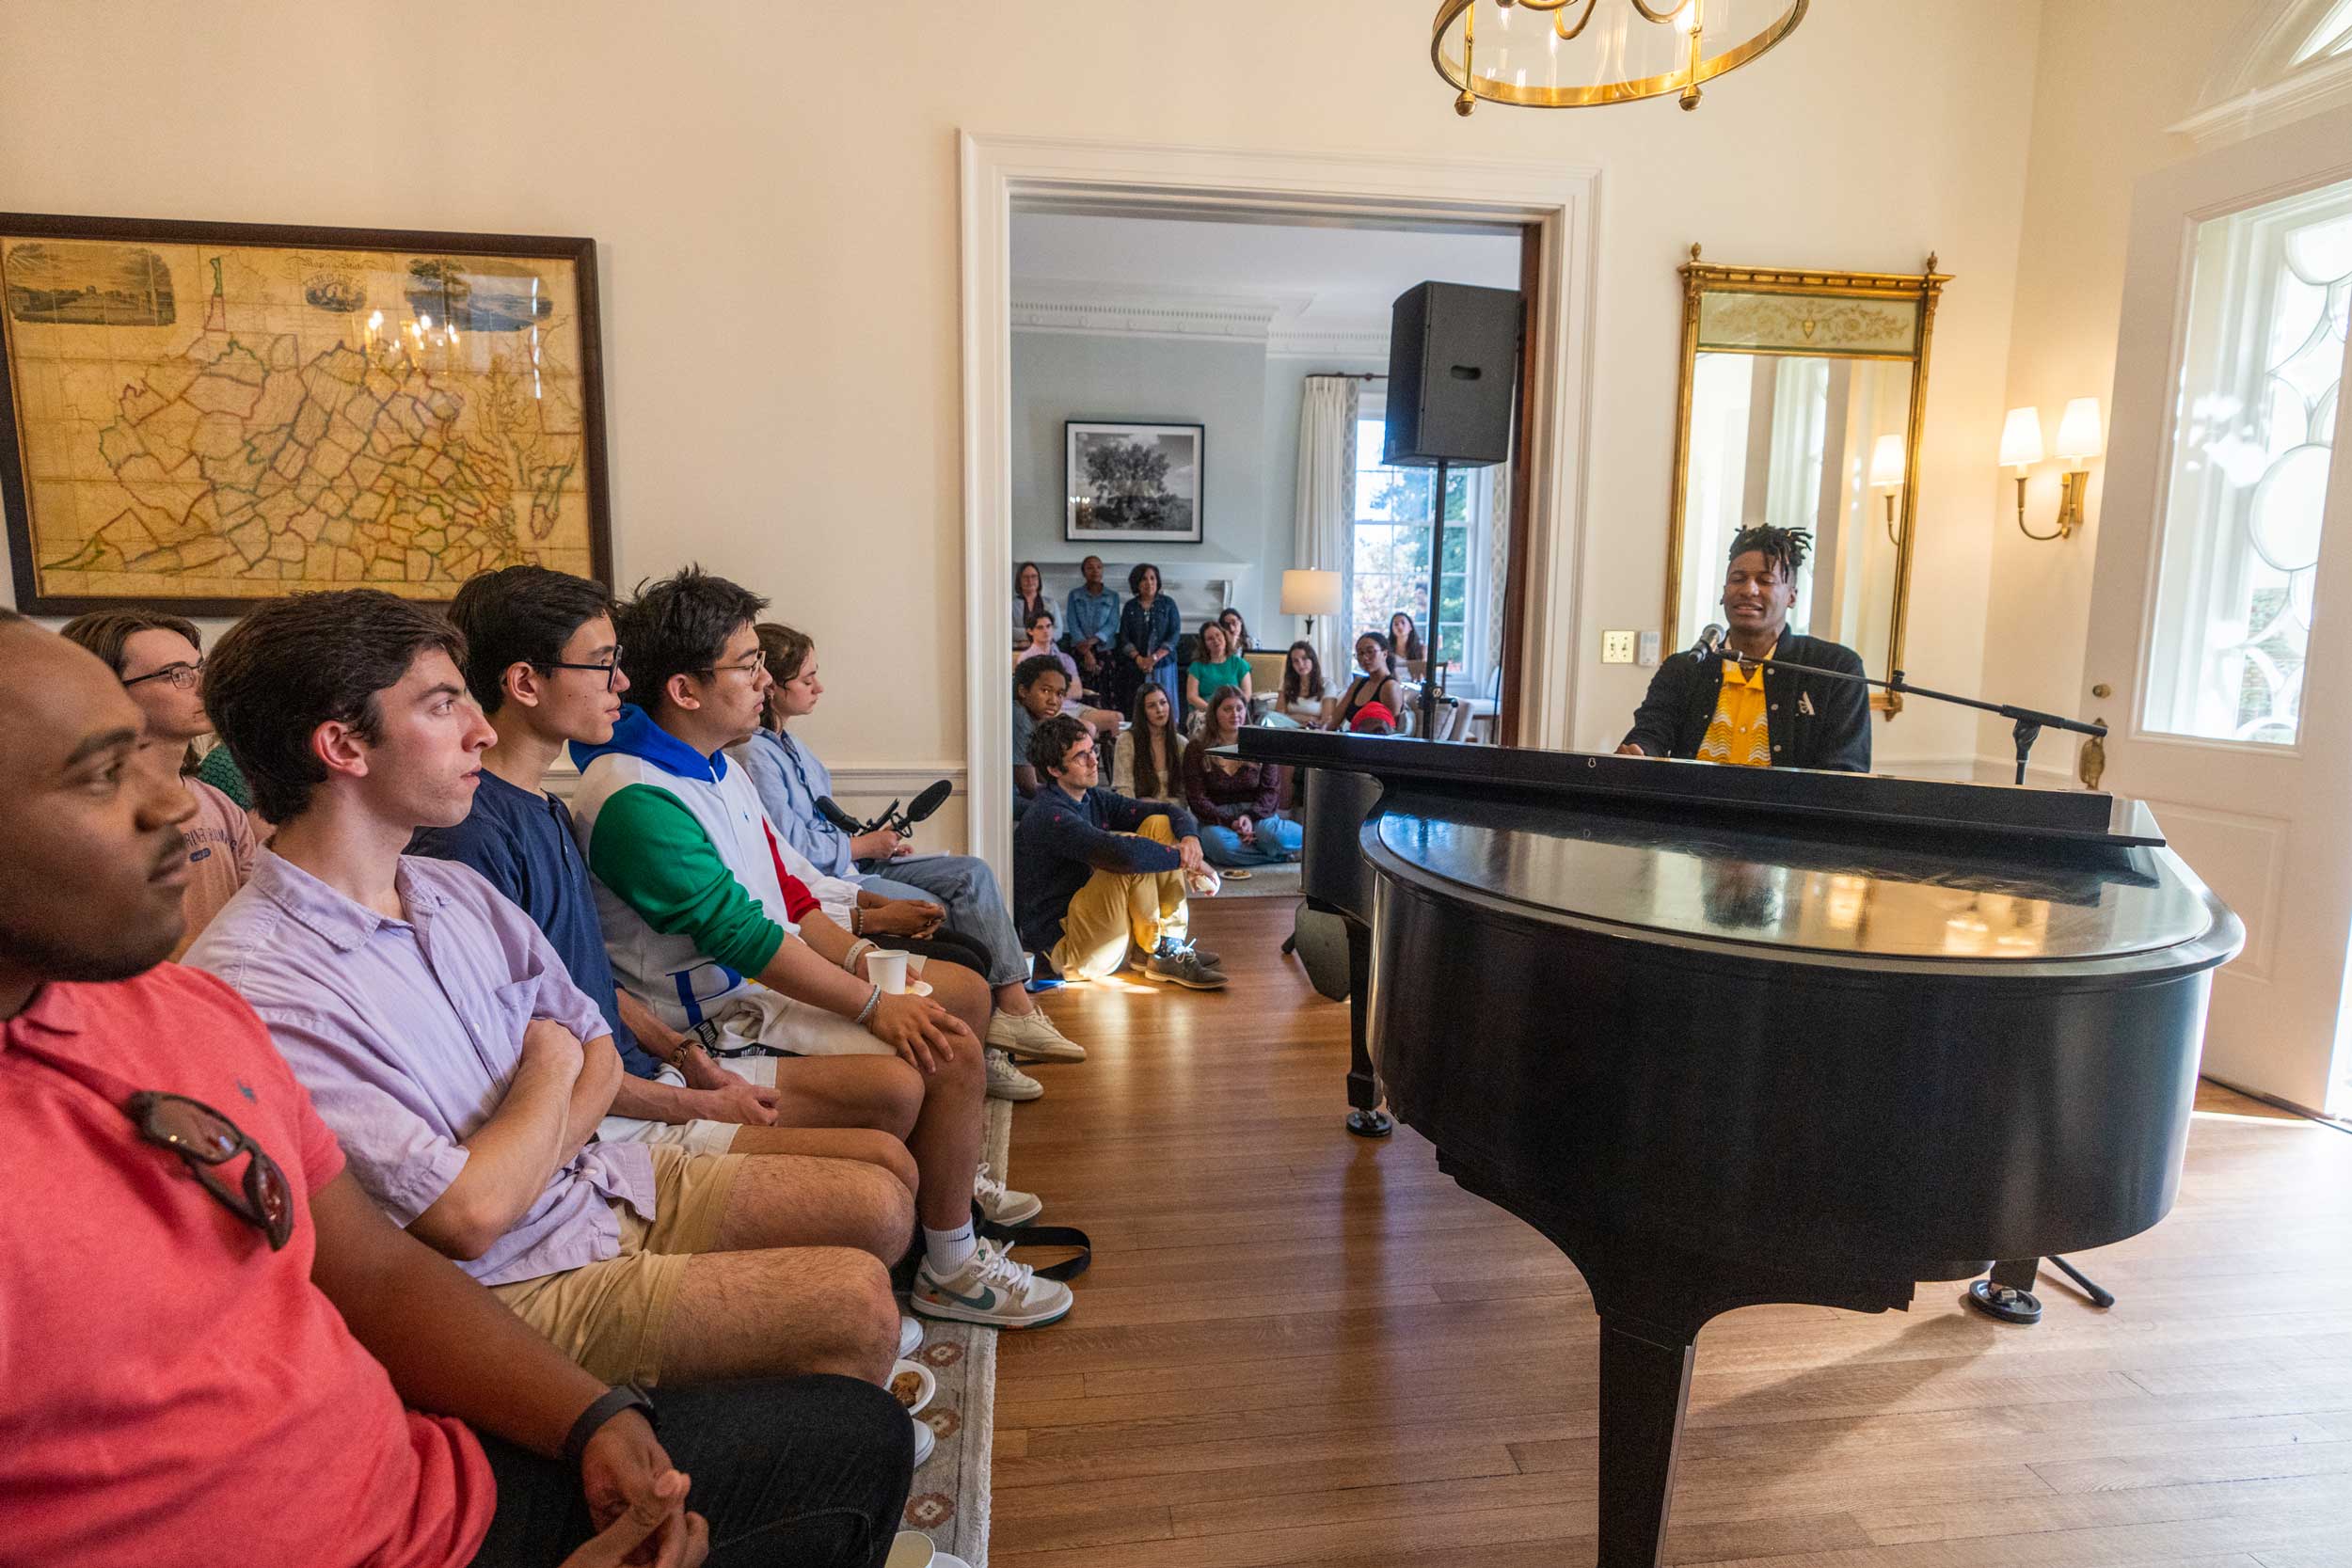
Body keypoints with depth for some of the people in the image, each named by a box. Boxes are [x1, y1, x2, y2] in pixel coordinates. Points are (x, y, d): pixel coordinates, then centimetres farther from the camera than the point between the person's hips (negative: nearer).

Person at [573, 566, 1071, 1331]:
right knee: (945, 1055, -23)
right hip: (726, 1019, -10)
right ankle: (950, 1270, -3)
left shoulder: (716, 765, 9)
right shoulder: (634, 799, -23)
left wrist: (864, 959, 0)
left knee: (965, 992, 13)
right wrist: (873, 1004, -22)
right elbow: (741, 935, -25)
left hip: (781, 971, 10)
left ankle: (949, 1174, 32)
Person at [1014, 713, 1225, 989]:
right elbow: (1123, 852, -37)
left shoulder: (1095, 799, 6)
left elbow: (1172, 812, 5)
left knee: (1159, 824, 2)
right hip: (1064, 947, -9)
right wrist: (1182, 858, -24)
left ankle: (1173, 943, -4)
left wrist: (1190, 838, -17)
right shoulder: (1049, 818, -22)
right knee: (1132, 856, -28)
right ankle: (1160, 954, -10)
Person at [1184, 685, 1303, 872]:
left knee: (1273, 835, -35)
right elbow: (1197, 799, -2)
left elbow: (1271, 789, 3)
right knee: (1219, 843, -36)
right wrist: (1230, 822, -17)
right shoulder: (1197, 750, 4)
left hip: (1256, 813, 0)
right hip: (1216, 819, 0)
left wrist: (1250, 817, -17)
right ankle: (1283, 855, -22)